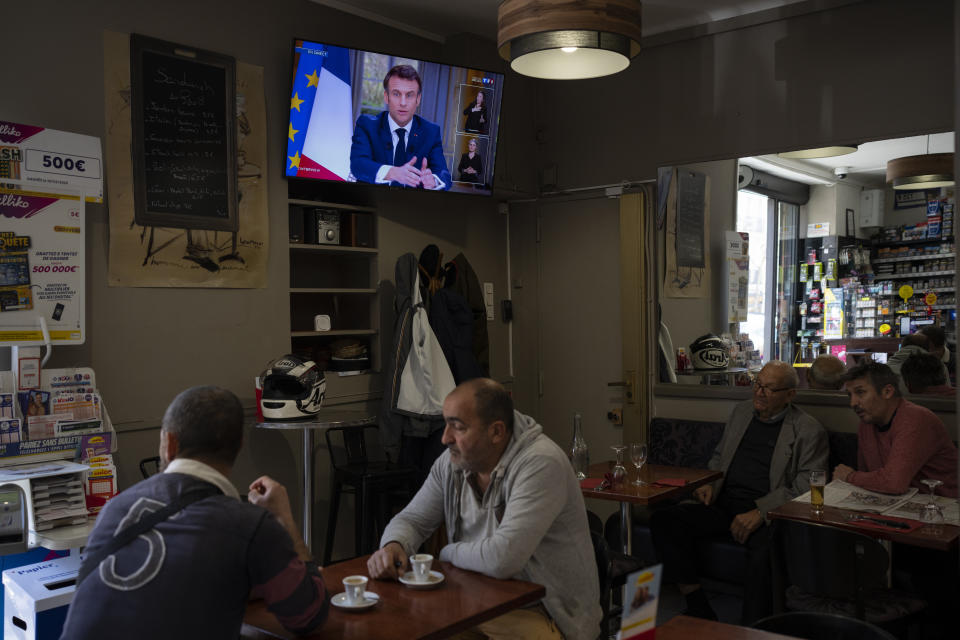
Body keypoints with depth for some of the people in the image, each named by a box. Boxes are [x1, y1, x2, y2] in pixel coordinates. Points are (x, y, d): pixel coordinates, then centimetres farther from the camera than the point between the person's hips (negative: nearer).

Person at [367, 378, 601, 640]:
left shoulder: (540, 464, -24)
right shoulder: (451, 462, 1)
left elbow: (500, 560, -30)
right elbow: (411, 520, 9)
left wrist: (448, 554, -10)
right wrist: (393, 546, -15)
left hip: (540, 615, -6)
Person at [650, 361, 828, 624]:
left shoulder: (809, 431, 1)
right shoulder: (741, 412, 19)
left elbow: (807, 487, -7)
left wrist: (760, 512, -19)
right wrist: (710, 483, 6)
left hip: (767, 513, -5)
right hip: (723, 504, 5)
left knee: (765, 546, -39)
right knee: (663, 520, -18)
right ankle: (698, 607, -12)